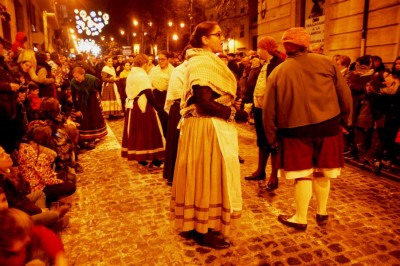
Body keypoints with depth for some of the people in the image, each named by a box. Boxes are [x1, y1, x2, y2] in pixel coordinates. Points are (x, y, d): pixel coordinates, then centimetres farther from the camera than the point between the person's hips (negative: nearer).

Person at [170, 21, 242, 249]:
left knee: (204, 176, 16)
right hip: (207, 128, -10)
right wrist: (229, 113, -11)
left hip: (214, 126, 10)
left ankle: (200, 224, 30)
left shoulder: (209, 61, 17)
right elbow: (205, 102, -23)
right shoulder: (201, 62, -15)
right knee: (207, 176, -1)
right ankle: (203, 231, 14)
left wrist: (229, 111, 0)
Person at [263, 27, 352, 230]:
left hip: (296, 130, -2)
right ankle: (322, 213, 31)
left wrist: (272, 136, 7)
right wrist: (345, 116, 18)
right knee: (322, 172, 16)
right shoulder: (326, 63, 0)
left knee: (303, 174, 9)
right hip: (328, 126, 2)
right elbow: (345, 93, 2)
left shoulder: (278, 72, -2)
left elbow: (269, 109, -2)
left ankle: (300, 219, 18)